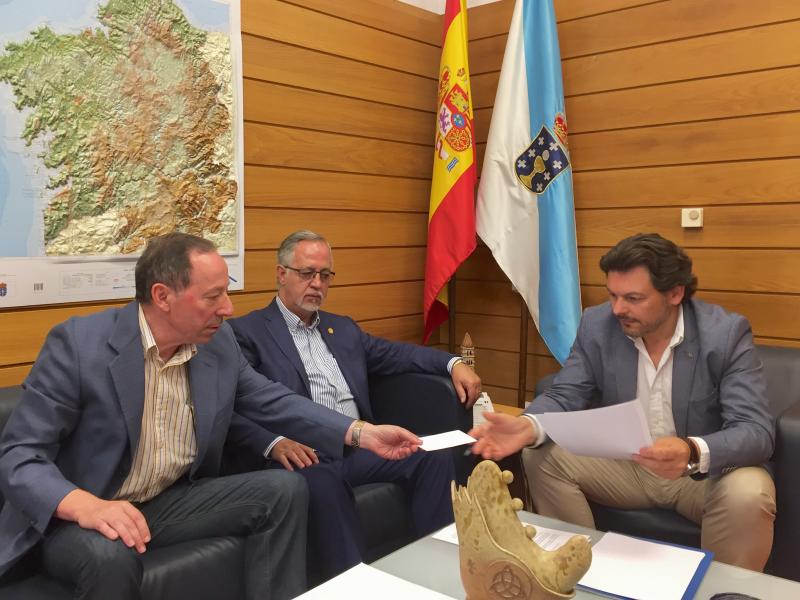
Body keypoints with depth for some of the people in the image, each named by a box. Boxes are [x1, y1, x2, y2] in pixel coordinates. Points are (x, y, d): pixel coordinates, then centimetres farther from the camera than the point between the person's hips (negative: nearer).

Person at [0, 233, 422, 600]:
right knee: (110, 556, -37)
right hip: (74, 517, -5)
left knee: (284, 490, -8)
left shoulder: (219, 342, -4)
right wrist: (86, 505, -39)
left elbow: (273, 403, 6)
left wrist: (361, 433, -5)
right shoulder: (78, 343, -20)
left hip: (171, 502, 5)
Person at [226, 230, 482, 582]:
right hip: (305, 454, -6)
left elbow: (396, 354, 23)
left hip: (360, 446, 6)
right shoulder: (246, 331, 2)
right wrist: (274, 443, -26)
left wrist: (453, 363, 6)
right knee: (322, 486, -38)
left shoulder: (343, 328, 24)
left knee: (434, 458, -15)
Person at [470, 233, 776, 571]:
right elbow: (565, 396, -9)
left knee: (748, 494, -34)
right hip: (624, 464, 3)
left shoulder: (726, 333, -18)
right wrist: (529, 426, -34)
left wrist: (693, 453, -47)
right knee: (541, 456, -15)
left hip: (709, 470, -3)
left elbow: (757, 431, -24)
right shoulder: (597, 325, -9)